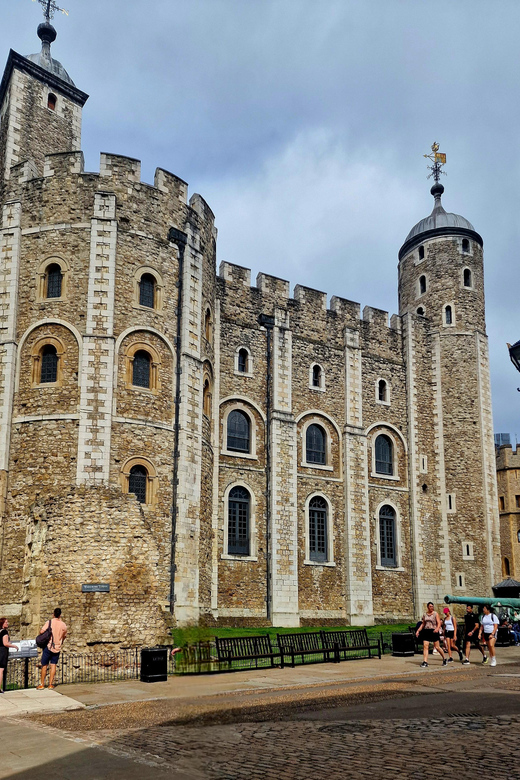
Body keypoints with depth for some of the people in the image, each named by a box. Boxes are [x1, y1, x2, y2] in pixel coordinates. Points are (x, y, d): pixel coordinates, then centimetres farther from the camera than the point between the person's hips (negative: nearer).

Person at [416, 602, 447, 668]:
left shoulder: (436, 614, 0)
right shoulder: (425, 615, 12)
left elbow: (439, 623, -7)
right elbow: (423, 624, 19)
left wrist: (437, 628, -27)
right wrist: (418, 631, 9)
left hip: (433, 631, -4)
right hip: (426, 631, 4)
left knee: (437, 647, 0)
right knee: (425, 646, -7)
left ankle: (444, 659, 23)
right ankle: (425, 662, -7)